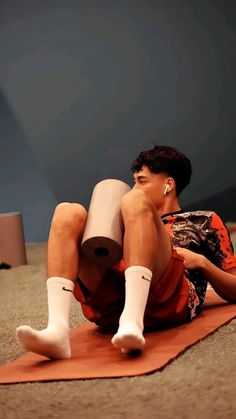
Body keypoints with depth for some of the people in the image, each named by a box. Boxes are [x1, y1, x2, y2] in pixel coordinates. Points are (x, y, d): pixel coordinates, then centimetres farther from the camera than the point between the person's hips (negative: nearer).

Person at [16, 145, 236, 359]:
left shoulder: (204, 221, 31)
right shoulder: (141, 225, 42)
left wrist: (201, 262, 4)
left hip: (170, 301, -4)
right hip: (110, 305, 4)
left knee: (135, 201, -22)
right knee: (68, 213, -11)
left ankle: (132, 323, -45)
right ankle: (57, 330, -35)